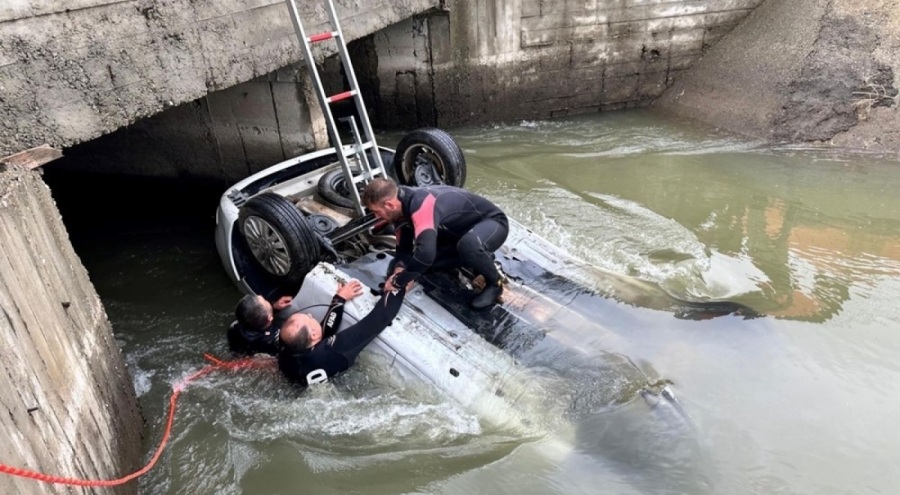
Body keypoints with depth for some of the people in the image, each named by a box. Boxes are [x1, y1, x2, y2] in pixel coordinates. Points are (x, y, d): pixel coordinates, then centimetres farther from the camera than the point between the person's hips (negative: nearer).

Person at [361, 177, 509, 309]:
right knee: (421, 260, 0)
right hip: (464, 229, 9)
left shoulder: (422, 205, -37)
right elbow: (403, 247, 0)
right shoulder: (402, 206, -7)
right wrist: (399, 269, -22)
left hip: (492, 221, -9)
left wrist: (397, 281, -34)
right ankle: (482, 258, 11)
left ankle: (494, 282, -11)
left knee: (469, 244, -41)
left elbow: (425, 253, -47)